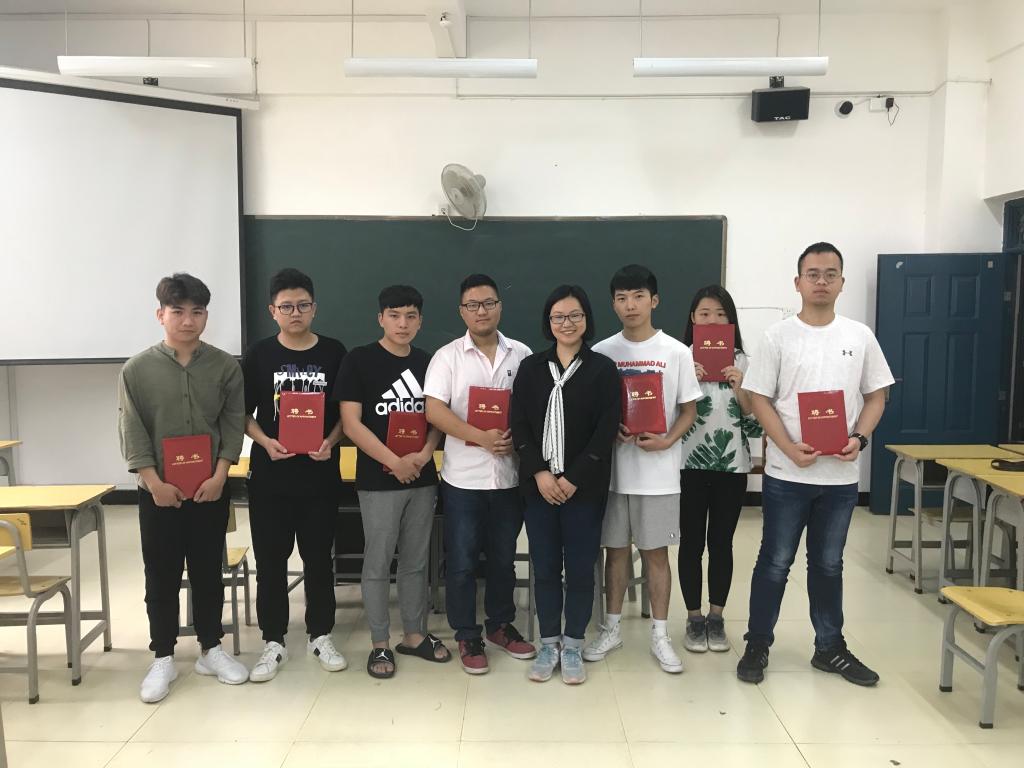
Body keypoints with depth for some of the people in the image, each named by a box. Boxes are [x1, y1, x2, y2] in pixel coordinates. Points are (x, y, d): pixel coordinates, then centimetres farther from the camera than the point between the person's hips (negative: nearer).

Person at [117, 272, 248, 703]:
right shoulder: (137, 370, -2)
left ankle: (211, 650, 25)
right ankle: (163, 659, 21)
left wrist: (219, 476, -11)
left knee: (208, 572, 11)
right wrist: (155, 482, -12)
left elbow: (233, 424, -1)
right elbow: (131, 432, -5)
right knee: (161, 577, 8)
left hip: (210, 489, 1)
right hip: (158, 492, -1)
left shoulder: (225, 367, 0)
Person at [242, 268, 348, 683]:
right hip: (270, 474, 0)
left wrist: (330, 442, -13)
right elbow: (243, 414, 3)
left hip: (320, 474, 0)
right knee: (270, 560, 8)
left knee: (319, 557, 10)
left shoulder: (334, 352, 0)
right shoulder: (258, 355, 0)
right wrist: (265, 442, -14)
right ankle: (274, 641, 23)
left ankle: (320, 636, 26)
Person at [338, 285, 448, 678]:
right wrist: (394, 462, -16)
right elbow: (351, 422, -11)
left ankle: (415, 635, 27)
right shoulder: (359, 359, -6)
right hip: (378, 480, -4)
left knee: (416, 561, 14)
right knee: (378, 563, 5)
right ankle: (380, 644, 18)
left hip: (423, 478, 4)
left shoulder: (428, 363, 7)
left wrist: (424, 455, -9)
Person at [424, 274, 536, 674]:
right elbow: (434, 411, -12)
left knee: (503, 557, 15)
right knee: (462, 561, 4)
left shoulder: (522, 354, 4)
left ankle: (501, 625, 32)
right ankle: (467, 636, 19)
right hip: (463, 476, -2)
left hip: (510, 473, 2)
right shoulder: (447, 356, -3)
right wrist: (481, 437, -21)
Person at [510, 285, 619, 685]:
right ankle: (548, 645, 23)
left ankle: (572, 646, 21)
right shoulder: (530, 367, 6)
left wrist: (573, 479, -12)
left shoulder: (603, 368, -1)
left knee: (580, 569, 5)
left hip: (584, 487, -2)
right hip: (539, 486, 2)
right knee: (545, 569, 8)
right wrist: (539, 473, -11)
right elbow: (519, 426, 1)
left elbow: (606, 430, -7)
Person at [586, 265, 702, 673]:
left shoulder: (677, 353, -2)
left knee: (656, 551, 8)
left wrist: (667, 440, -15)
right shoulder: (601, 352, 1)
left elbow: (688, 409, 2)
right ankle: (612, 629, 26)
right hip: (612, 467, 1)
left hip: (658, 470, -1)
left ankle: (660, 636, 21)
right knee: (616, 549, 11)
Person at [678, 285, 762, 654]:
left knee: (721, 543, 10)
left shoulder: (742, 363, 4)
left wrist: (740, 388, -13)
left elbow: (756, 422, 2)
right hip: (690, 465, -1)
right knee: (691, 543, 5)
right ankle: (694, 618, 19)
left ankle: (716, 617, 24)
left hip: (732, 465, 2)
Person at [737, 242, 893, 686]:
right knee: (775, 563, 6)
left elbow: (875, 396, 8)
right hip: (786, 474, -3)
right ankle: (757, 646, 21)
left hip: (841, 476, 3)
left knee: (828, 564, 16)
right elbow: (759, 400, -6)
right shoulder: (778, 336, -4)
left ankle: (830, 648, 30)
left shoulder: (860, 336, 5)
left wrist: (859, 438, -10)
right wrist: (790, 448, -18)